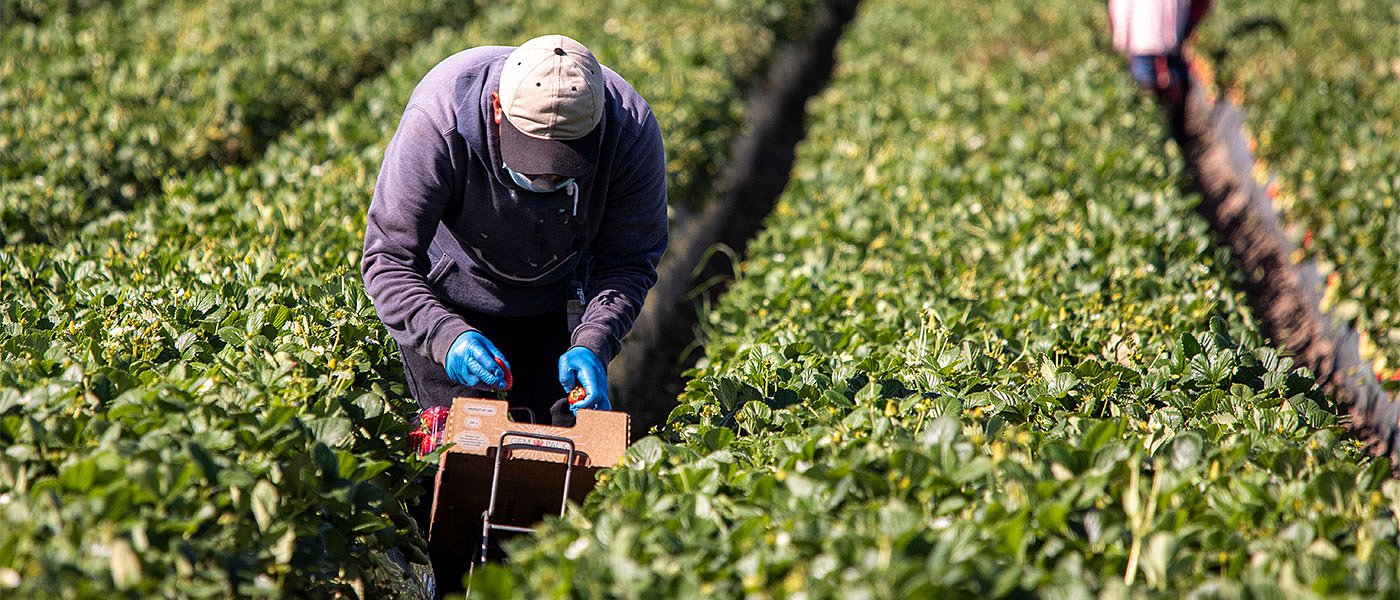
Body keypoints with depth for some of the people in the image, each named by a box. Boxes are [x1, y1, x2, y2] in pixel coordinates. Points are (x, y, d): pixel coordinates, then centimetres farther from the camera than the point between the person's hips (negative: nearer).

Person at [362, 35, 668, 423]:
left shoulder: (632, 132, -31)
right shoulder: (439, 118, -37)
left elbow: (627, 261, -18)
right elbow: (389, 258, -32)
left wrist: (592, 346, -35)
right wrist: (446, 336, -49)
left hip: (556, 301, 2)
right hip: (449, 299, -2)